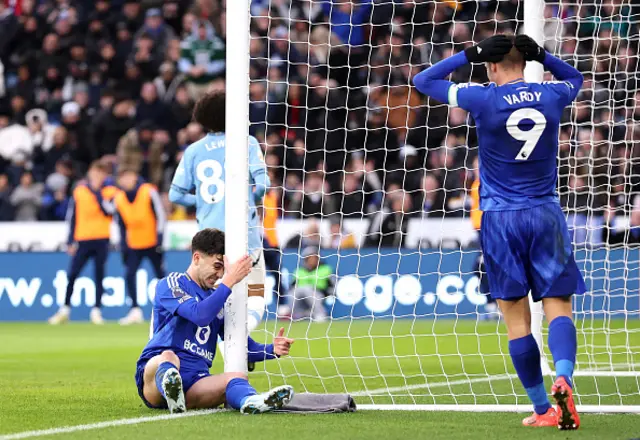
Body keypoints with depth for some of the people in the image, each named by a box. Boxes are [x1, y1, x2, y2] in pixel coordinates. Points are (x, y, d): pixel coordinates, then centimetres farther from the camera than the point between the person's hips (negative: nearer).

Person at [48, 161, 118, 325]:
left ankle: (96, 310, 5)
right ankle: (65, 310, 7)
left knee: (99, 276, -1)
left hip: (101, 240, -1)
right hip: (82, 240, 1)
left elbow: (109, 211, -14)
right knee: (72, 275, -1)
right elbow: (72, 217, 10)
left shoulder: (110, 191, 3)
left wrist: (97, 192, -13)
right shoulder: (79, 190, 7)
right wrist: (71, 241, 7)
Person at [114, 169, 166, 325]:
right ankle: (135, 311, -8)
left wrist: (159, 238, -13)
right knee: (129, 275, -10)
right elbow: (121, 224, 12)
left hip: (152, 244, -4)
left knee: (160, 276, 2)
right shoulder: (119, 198, 4)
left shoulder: (149, 192, -9)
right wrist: (123, 246, 8)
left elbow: (160, 215, -8)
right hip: (133, 246, 4)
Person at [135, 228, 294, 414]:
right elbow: (200, 315, -13)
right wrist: (229, 282, -9)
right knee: (168, 357, -39)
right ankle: (171, 392, -72)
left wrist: (272, 349, 4)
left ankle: (250, 402, -62)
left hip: (195, 383, 4)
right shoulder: (169, 284, 6)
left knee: (236, 377, -27)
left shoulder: (219, 300, 25)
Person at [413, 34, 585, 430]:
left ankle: (542, 408, 3)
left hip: (501, 218, -2)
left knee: (517, 319, 3)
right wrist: (541, 55, 17)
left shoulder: (484, 98, -7)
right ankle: (563, 379, -30)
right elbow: (575, 77, 29)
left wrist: (469, 55, 8)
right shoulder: (552, 96, 2)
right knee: (559, 307, -2)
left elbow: (423, 81, 6)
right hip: (546, 215, 2)